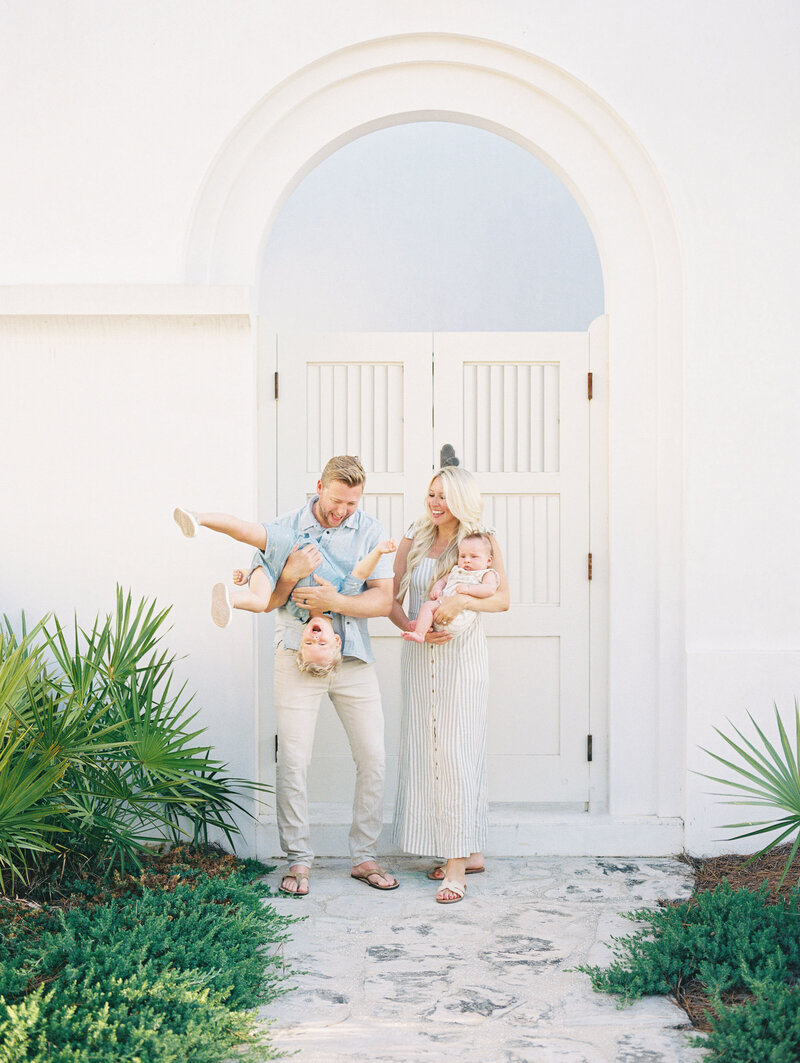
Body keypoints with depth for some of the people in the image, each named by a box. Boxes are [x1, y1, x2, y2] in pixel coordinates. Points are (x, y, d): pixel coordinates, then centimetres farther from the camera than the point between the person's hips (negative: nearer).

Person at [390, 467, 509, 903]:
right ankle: (469, 852, 19)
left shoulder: (481, 542, 0)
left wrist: (463, 600, -29)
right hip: (419, 655, 5)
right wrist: (410, 627, -11)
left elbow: (502, 598, -11)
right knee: (425, 749, 6)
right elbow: (391, 597, 8)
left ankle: (458, 865, -5)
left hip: (463, 655, -4)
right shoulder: (413, 541, 10)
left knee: (456, 752, -8)